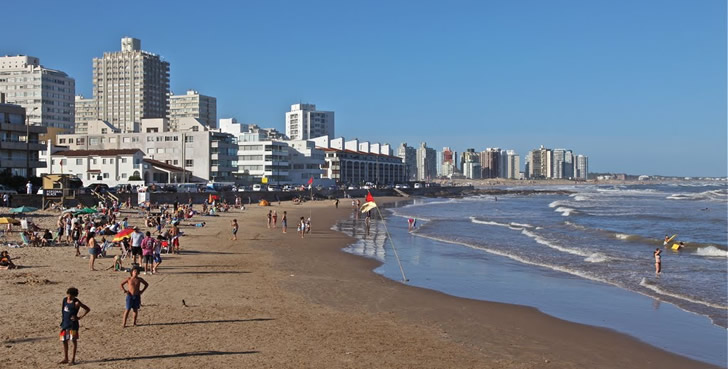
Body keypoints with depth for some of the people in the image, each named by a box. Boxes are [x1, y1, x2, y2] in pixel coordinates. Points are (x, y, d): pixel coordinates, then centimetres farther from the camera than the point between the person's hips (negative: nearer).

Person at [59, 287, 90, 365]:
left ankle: (73, 359, 3)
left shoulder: (76, 303, -13)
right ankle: (65, 359, 22)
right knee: (64, 341, 11)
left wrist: (80, 317, -12)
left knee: (73, 341, -1)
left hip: (72, 324, -7)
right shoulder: (64, 300, 4)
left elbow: (87, 309, -11)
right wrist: (62, 316, 11)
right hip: (64, 323, 7)